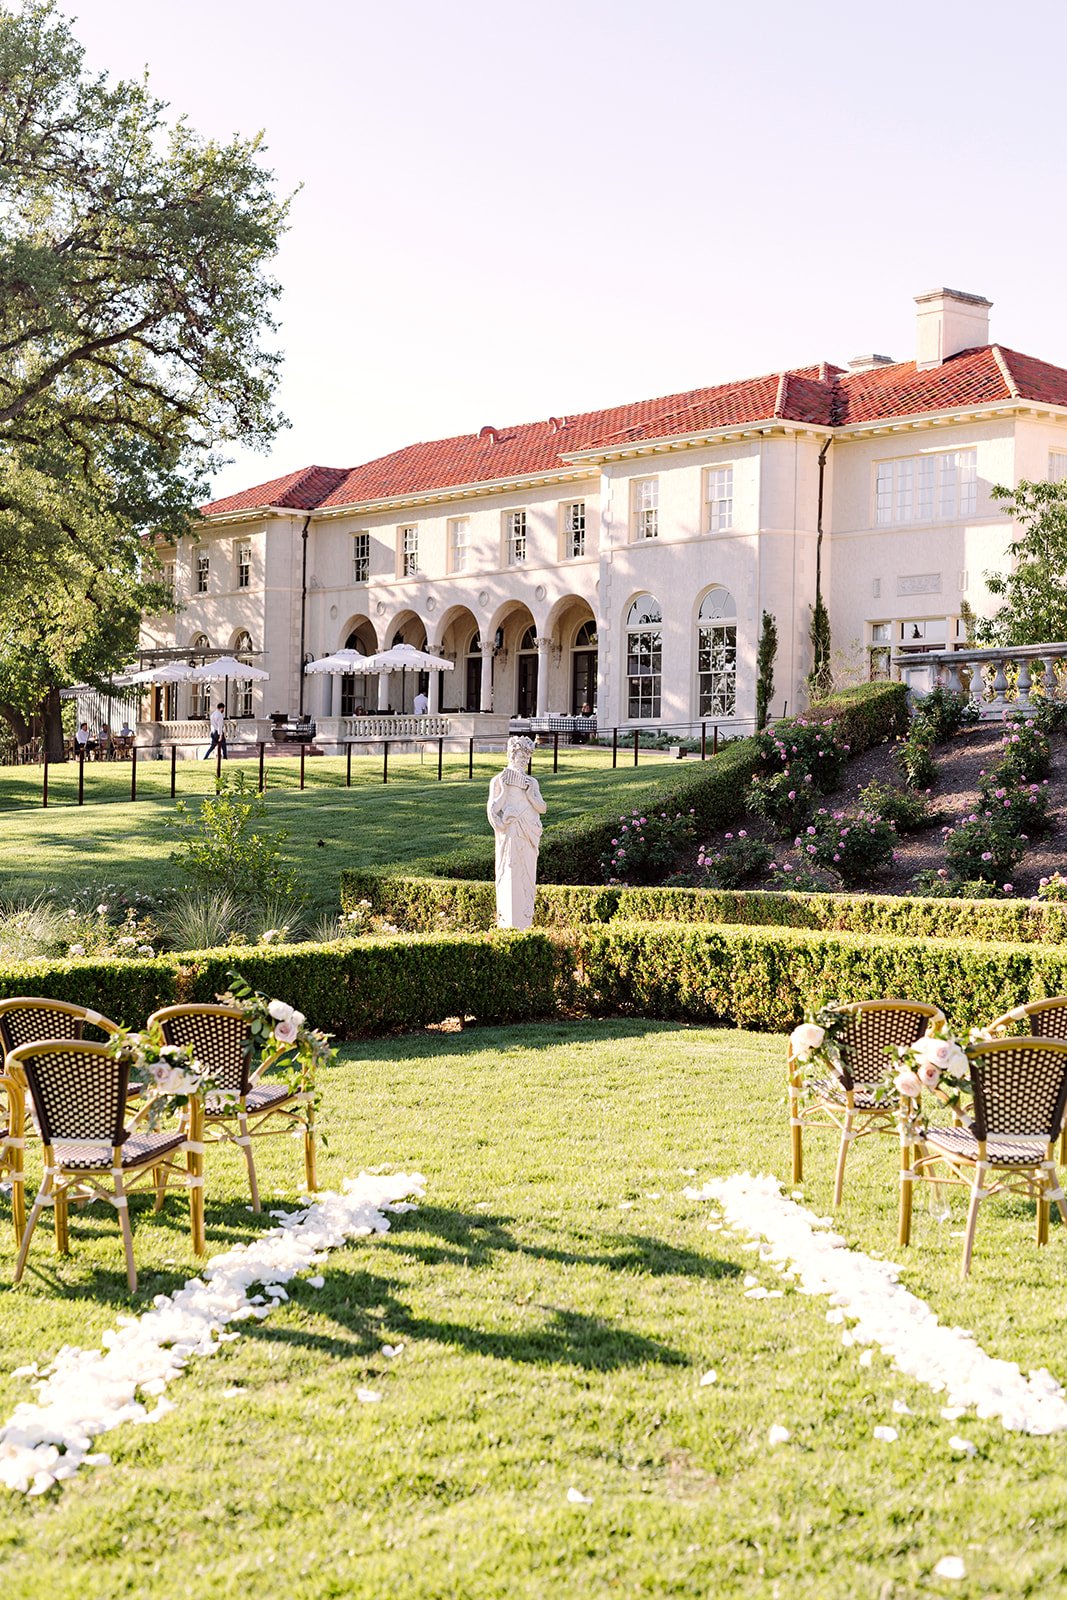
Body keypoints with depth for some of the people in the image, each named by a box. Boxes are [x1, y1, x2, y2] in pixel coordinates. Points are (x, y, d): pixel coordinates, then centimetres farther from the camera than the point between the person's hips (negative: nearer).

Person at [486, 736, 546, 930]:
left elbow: (542, 808, 3)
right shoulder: (499, 781, 1)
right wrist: (505, 790, -15)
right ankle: (507, 921, -1)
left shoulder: (532, 782, 12)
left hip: (528, 837, 4)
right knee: (509, 875, -5)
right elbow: (492, 809, -5)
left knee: (527, 875, 4)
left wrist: (528, 792, -8)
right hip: (509, 836, -4)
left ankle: (525, 920, 8)